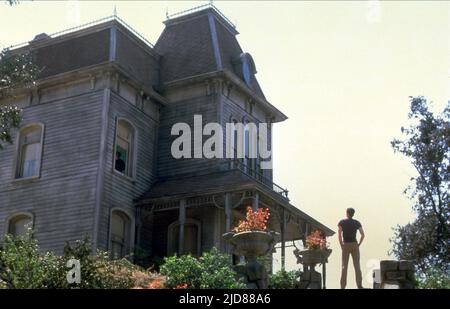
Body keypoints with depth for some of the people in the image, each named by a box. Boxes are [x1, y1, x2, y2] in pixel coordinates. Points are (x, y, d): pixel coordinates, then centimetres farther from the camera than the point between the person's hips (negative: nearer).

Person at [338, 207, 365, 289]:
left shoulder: (341, 222, -3)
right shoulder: (357, 222, 1)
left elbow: (339, 234, -14)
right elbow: (362, 235, -9)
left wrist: (341, 245, -3)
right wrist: (359, 244, 3)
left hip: (345, 246, -1)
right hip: (354, 245, 1)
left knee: (344, 266, 4)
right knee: (357, 265, 0)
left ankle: (343, 286, -1)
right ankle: (359, 285, -8)